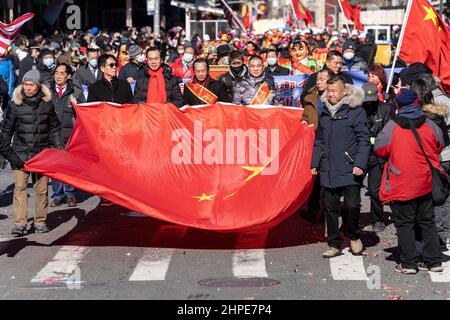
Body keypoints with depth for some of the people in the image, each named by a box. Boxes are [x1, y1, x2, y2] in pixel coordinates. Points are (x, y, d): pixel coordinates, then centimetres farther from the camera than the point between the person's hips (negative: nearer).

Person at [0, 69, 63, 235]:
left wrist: (59, 150, 9)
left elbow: (54, 129, 14)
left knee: (42, 188, 2)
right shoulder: (15, 105, 1)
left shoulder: (47, 105, 6)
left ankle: (40, 222, 12)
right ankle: (19, 223, -8)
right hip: (20, 154, -1)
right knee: (20, 186, -9)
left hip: (42, 153, 1)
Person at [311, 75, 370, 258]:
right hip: (328, 171, 5)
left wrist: (359, 164, -15)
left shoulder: (356, 111, -4)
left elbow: (363, 139, -7)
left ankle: (354, 237, 19)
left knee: (352, 205, -6)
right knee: (329, 208, 7)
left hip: (349, 170, -5)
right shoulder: (324, 112, 14)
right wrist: (314, 163, 14)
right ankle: (334, 244, 17)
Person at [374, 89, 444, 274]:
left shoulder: (392, 127, -10)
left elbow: (379, 150, -3)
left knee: (404, 224, 5)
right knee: (427, 221, 14)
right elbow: (439, 147, 13)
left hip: (402, 186, -4)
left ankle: (408, 263, 6)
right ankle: (434, 261, 16)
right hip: (427, 183, 4)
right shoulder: (430, 125, -1)